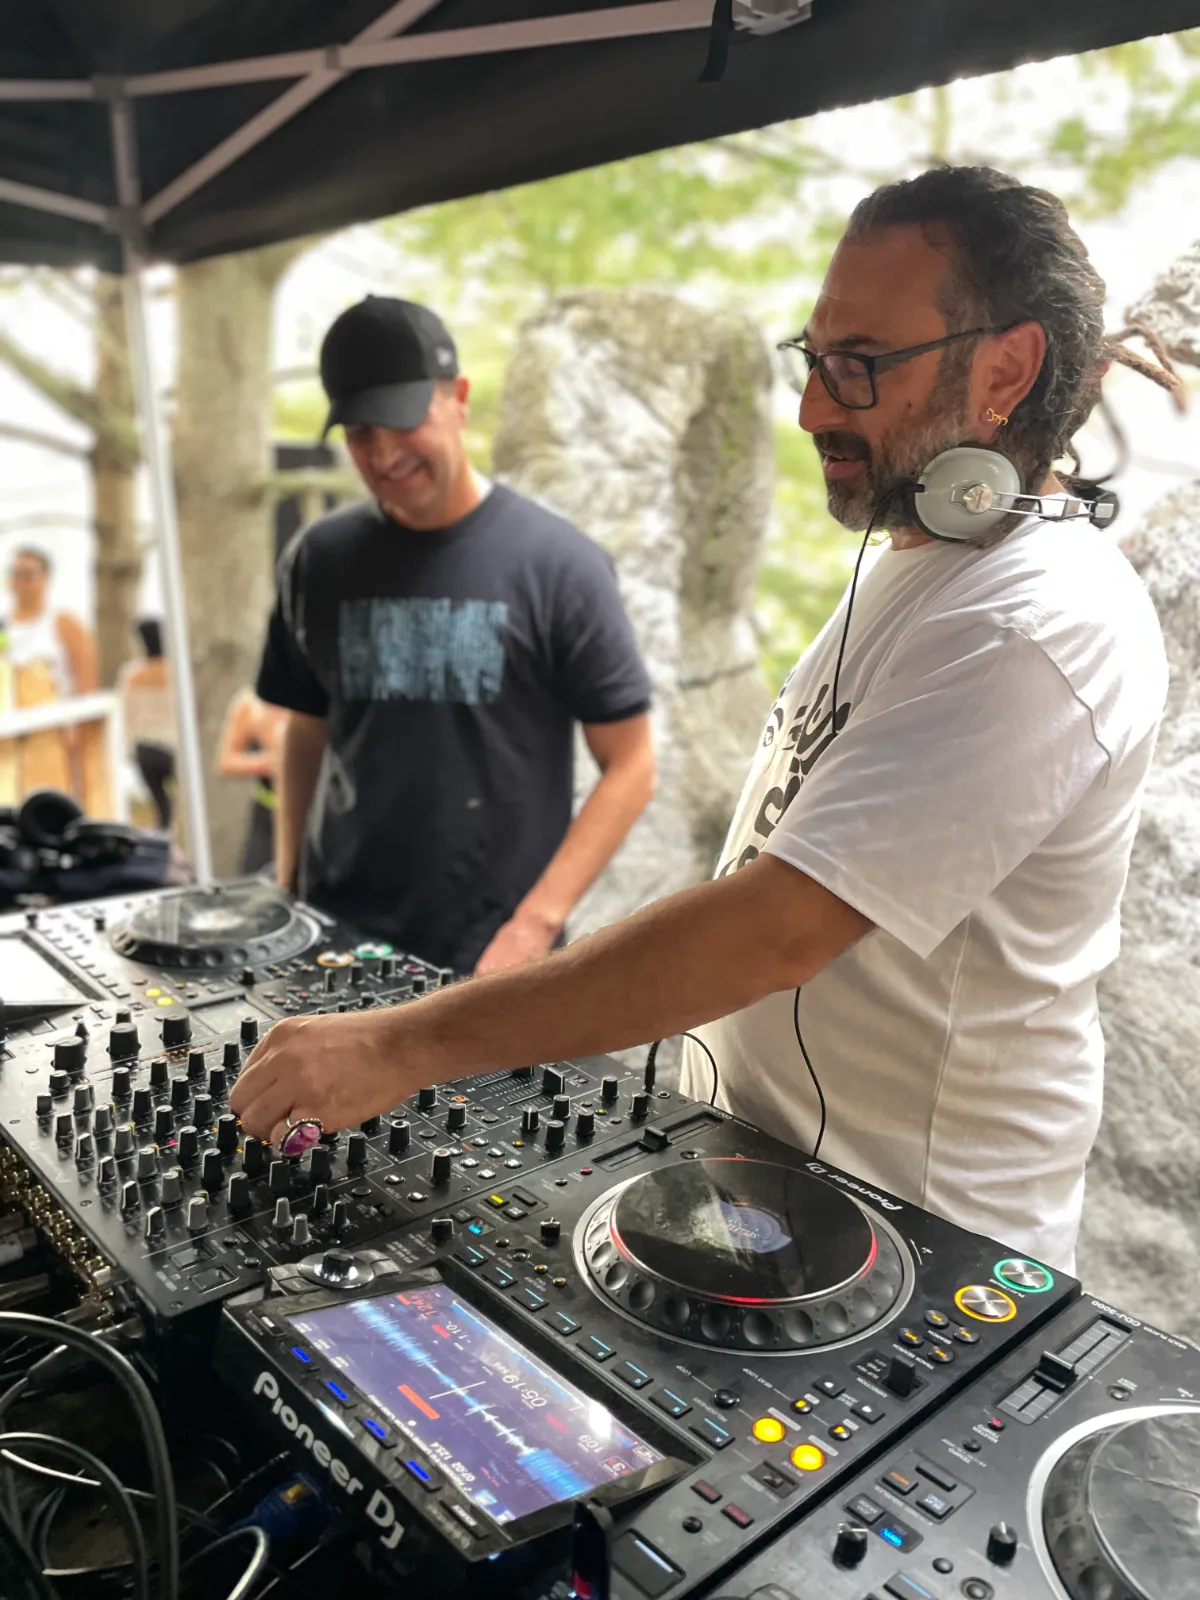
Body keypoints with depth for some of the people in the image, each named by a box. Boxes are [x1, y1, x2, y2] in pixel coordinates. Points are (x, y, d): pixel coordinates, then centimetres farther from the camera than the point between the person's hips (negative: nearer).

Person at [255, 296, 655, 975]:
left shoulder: (558, 563, -9)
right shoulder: (319, 560, 3)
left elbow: (630, 767, -7)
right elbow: (308, 733, 13)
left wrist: (534, 926, -14)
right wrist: (285, 891, 4)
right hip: (336, 938, 4)